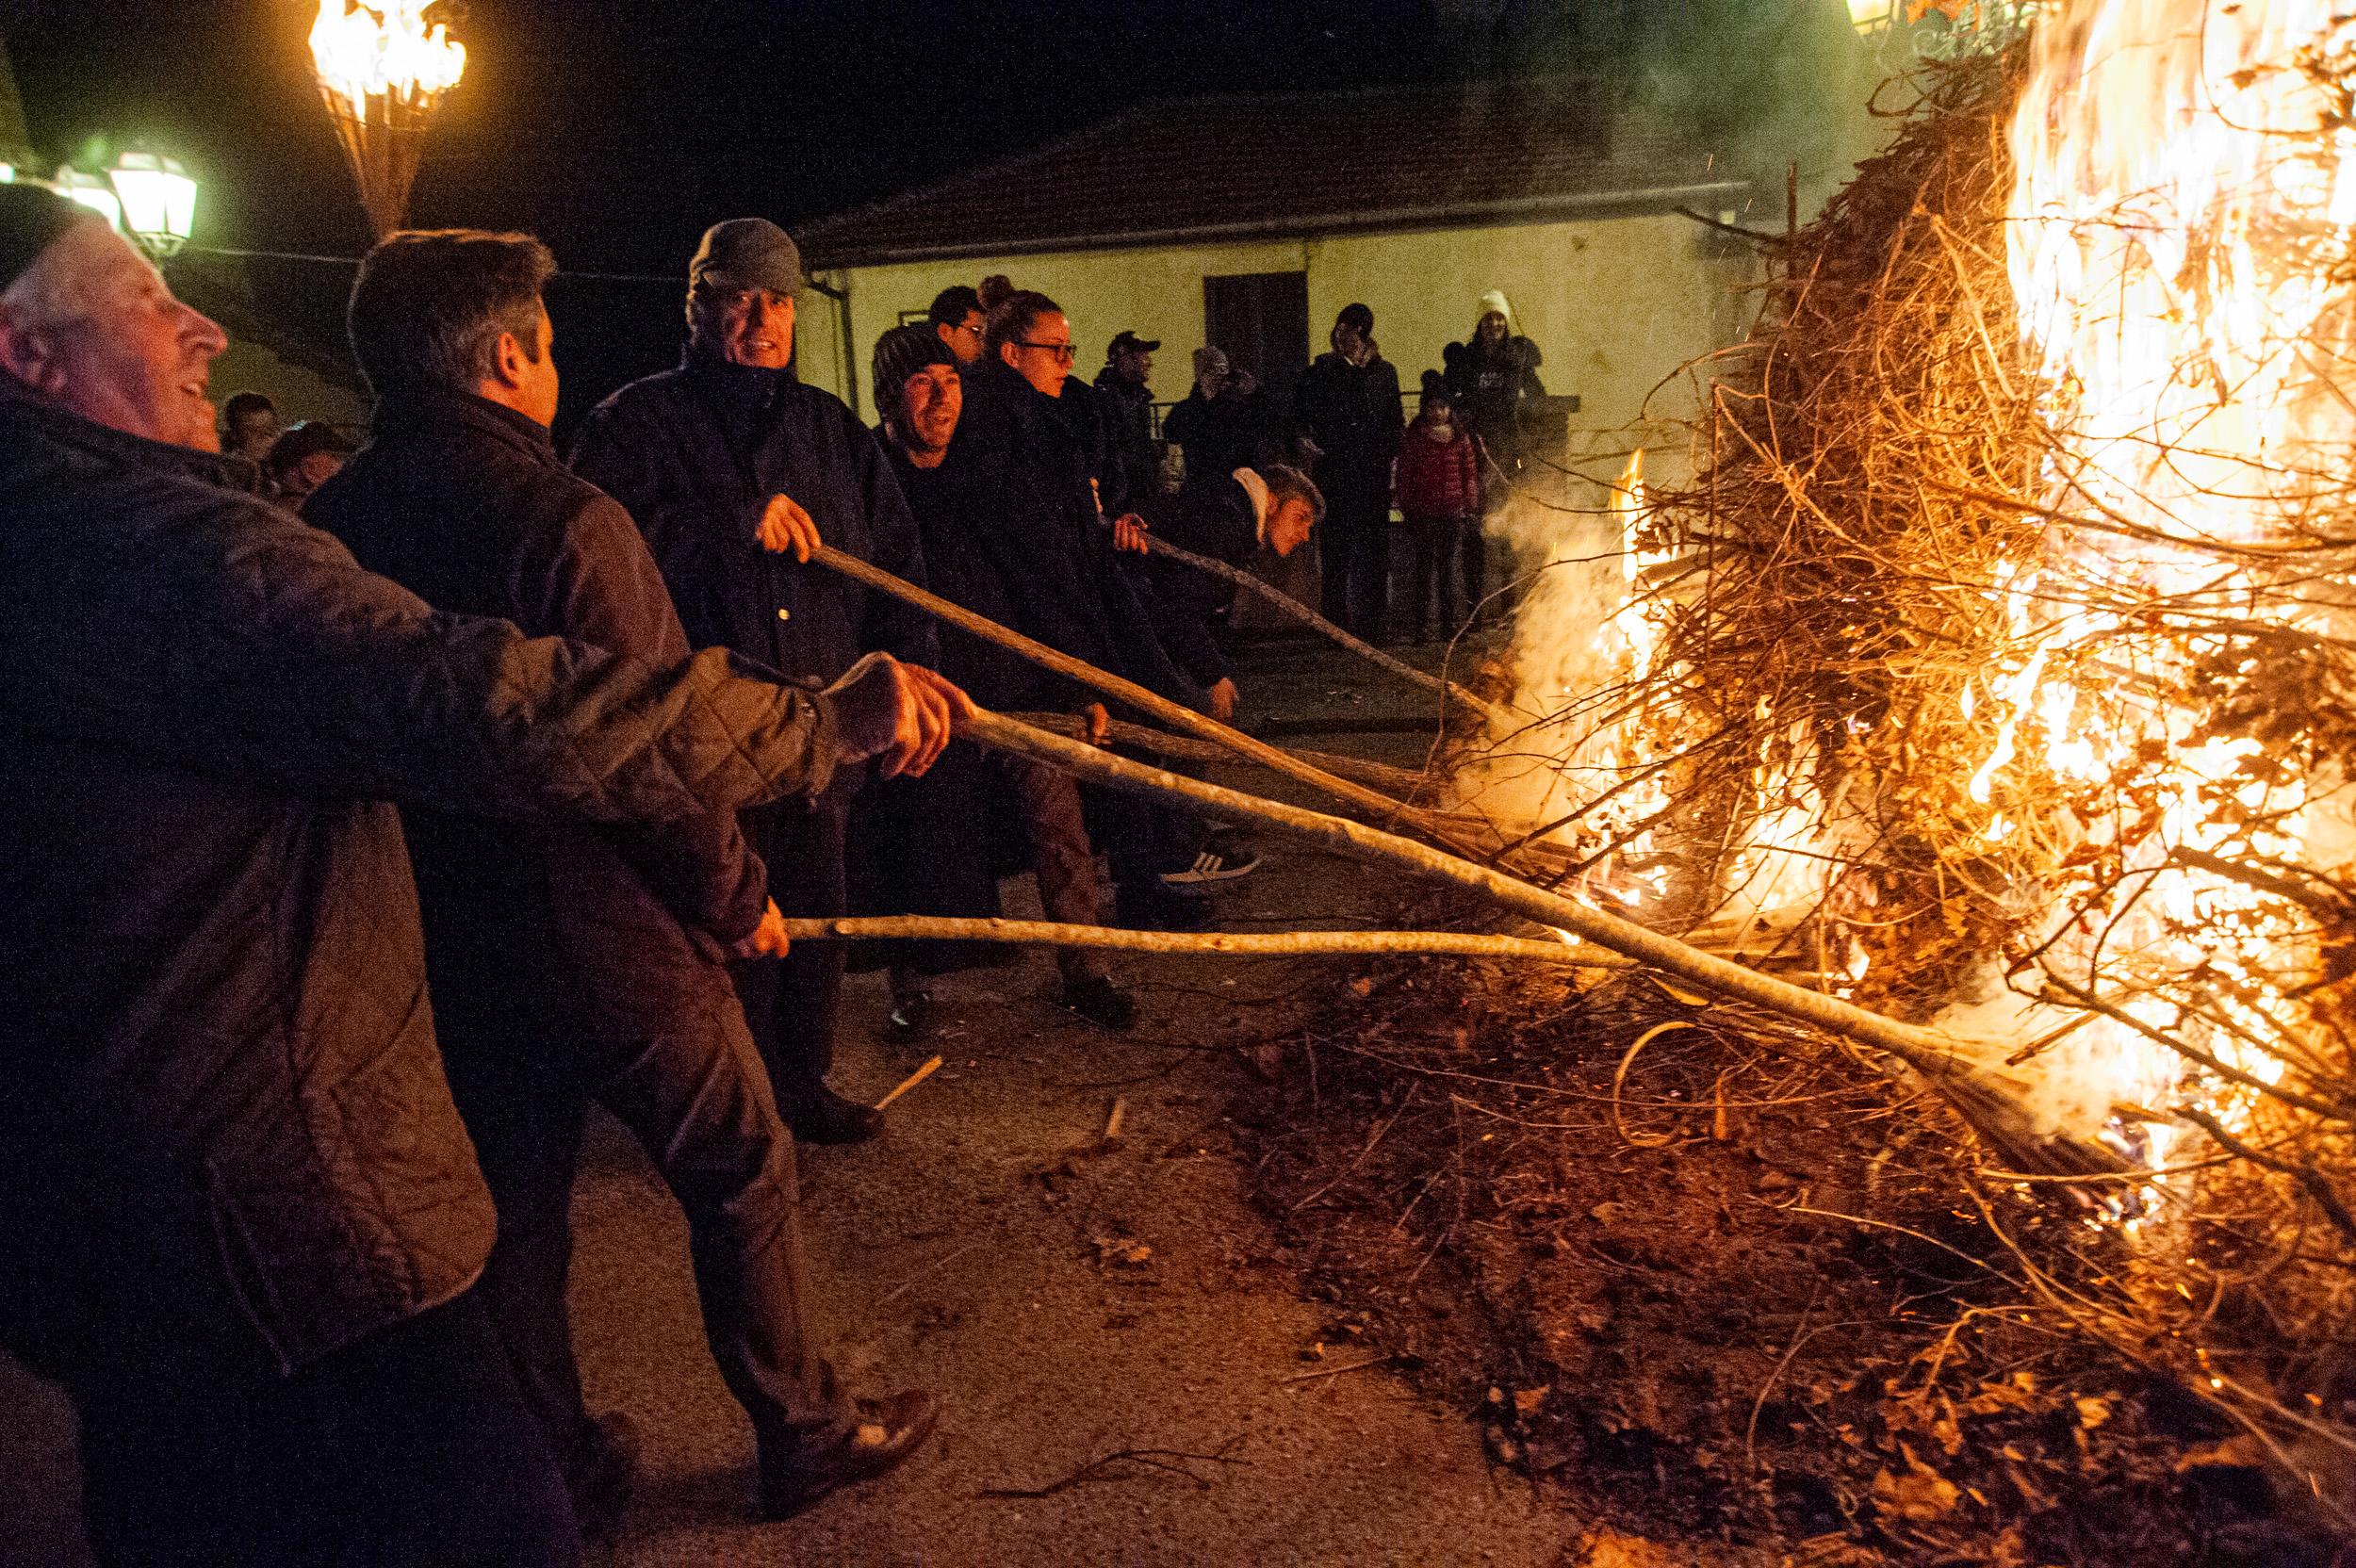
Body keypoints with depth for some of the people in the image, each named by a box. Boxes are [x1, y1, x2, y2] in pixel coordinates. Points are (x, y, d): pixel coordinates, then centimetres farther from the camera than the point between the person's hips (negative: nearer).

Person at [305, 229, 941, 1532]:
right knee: (740, 1180, 13)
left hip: (447, 959, 6)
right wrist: (735, 897, -4)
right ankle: (802, 1435, 29)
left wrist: (442, 888, 18)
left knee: (516, 1218, 19)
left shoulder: (328, 525, -1)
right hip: (615, 947, -6)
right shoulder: (563, 520, -21)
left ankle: (562, 1474, 37)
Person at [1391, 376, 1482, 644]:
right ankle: (1416, 625, 1)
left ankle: (1448, 622, 13)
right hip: (1423, 511, -2)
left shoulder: (1461, 437, 8)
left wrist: (1471, 506, 6)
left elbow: (1471, 473, 11)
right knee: (1423, 565, -3)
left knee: (1447, 565, 8)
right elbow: (1403, 474, 0)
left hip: (1452, 511, 3)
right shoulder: (1414, 437, 0)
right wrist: (1406, 508, -3)